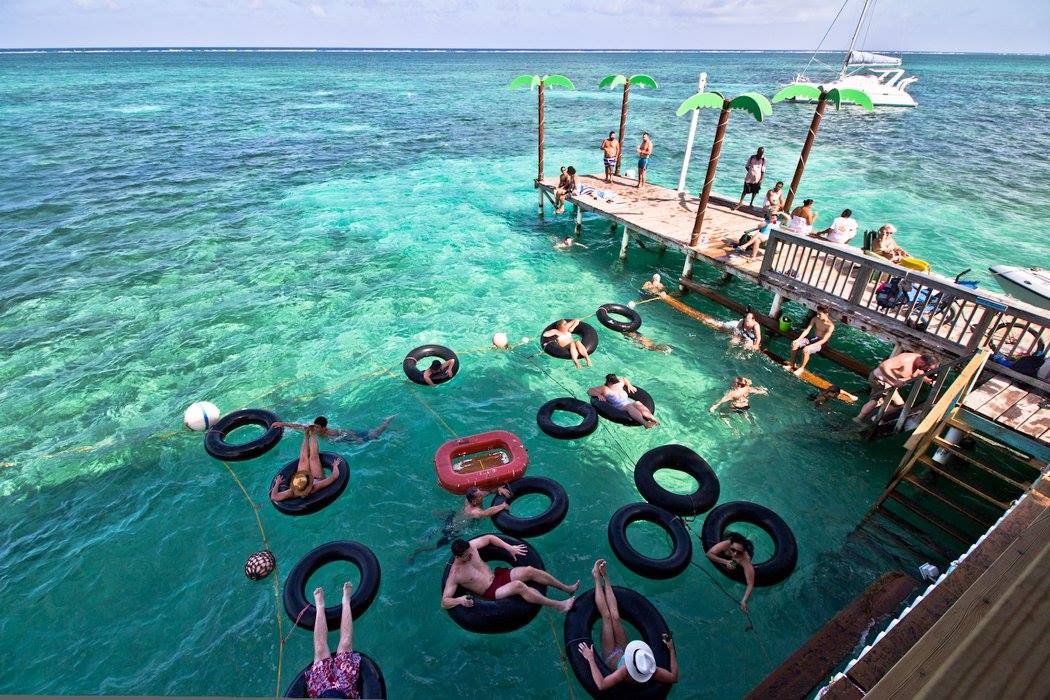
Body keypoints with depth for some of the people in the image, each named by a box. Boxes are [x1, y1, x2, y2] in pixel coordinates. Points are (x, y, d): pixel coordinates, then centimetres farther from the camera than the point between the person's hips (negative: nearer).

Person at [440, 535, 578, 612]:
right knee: (518, 585, -32)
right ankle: (558, 606, -26)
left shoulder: (470, 546, -4)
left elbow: (489, 538, 10)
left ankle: (567, 588, -4)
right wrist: (460, 599, -36)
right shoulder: (454, 575, -17)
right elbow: (444, 602, -16)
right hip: (491, 593, -6)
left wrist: (509, 547, 2)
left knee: (530, 570, -15)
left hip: (498, 575, 6)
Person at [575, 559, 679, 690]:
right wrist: (672, 650, -18)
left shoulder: (625, 672, -48)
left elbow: (601, 685, -55)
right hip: (622, 653, 4)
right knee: (615, 616, -3)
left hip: (611, 657, -4)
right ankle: (604, 577, 17)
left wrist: (590, 659, -50)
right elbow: (674, 677, -20)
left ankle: (597, 577, 13)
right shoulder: (651, 671, -35)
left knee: (607, 616, -7)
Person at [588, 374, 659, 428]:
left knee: (638, 403, -27)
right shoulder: (604, 389, 3)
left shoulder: (619, 384, 20)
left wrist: (629, 385, 24)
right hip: (619, 406, -6)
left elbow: (624, 379, 42)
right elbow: (589, 391, -1)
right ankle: (644, 423, -56)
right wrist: (598, 394, -16)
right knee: (629, 407, -36)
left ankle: (653, 419, -43)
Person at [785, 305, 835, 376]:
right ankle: (792, 364, -2)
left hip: (820, 343, -6)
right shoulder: (815, 319, -4)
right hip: (812, 338, 6)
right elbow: (807, 330, -2)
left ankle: (801, 368, -11)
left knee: (806, 350, -33)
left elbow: (824, 340, -23)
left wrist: (810, 346, -30)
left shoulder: (831, 326, -20)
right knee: (794, 343, -17)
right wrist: (798, 340, -15)